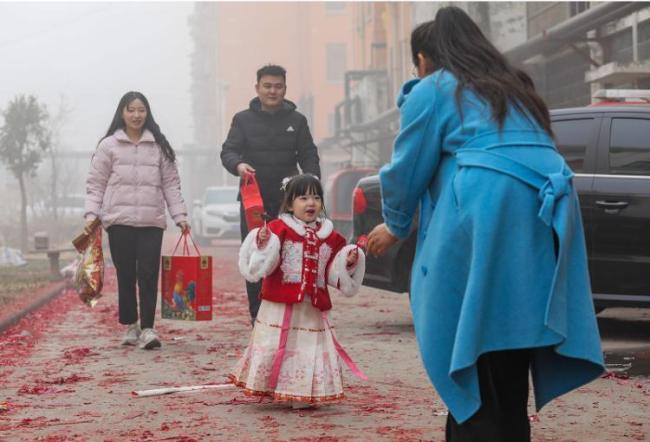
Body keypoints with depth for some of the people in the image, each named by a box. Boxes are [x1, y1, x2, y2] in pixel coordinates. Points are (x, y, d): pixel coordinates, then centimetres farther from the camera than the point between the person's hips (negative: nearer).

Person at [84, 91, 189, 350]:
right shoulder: (109, 145, 5)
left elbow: (170, 183, 10)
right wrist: (91, 214, -6)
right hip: (119, 220, -1)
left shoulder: (159, 146, 10)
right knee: (126, 275, 4)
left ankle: (147, 328, -7)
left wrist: (179, 215, 2)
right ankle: (130, 326, 16)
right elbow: (95, 184, 6)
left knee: (148, 274, -7)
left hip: (152, 221, 1)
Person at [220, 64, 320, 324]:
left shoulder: (297, 120, 11)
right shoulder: (243, 119, 7)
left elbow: (309, 155, 9)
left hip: (288, 202, 1)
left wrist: (311, 177, -12)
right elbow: (228, 151, -1)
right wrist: (238, 165, -25)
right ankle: (258, 319, 6)